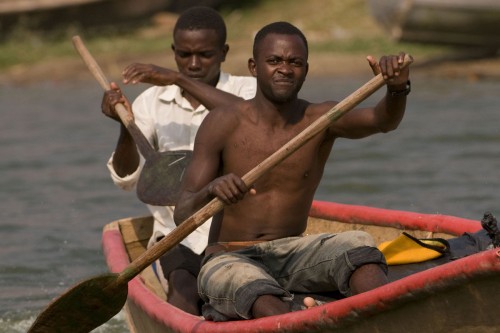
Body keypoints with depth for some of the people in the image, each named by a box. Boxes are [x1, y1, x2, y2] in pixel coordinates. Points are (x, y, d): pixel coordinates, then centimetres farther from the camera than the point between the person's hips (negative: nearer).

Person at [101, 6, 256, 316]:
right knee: (183, 293, -30)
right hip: (178, 235, 1)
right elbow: (127, 178, 0)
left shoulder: (247, 90, 4)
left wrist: (179, 80, -26)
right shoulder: (152, 102, 8)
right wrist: (126, 127, -20)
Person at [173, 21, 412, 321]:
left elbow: (382, 121, -19)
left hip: (292, 254, 3)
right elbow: (182, 215, -10)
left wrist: (397, 90, -42)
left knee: (359, 246, -27)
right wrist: (210, 191, -33)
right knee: (272, 310, -36)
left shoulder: (322, 120, 2)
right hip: (229, 260, -3)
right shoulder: (224, 124, -5)